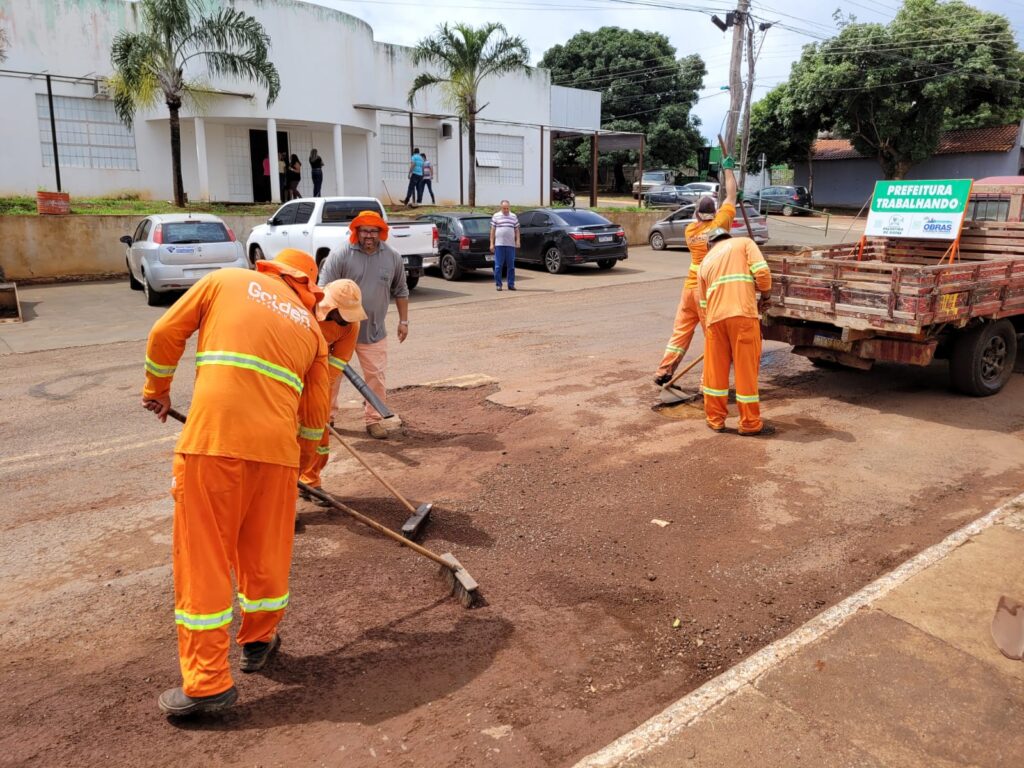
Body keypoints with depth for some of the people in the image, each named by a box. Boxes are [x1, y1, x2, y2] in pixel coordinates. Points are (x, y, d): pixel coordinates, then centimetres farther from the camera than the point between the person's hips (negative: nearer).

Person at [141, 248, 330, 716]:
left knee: (203, 557, 6)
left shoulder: (226, 281, 14)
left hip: (212, 436, -2)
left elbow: (164, 335, 12)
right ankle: (257, 641, 38)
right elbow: (316, 414, 19)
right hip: (276, 446, 2)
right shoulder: (310, 327, 18)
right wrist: (302, 459, 34)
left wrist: (157, 389, 29)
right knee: (265, 550, 19)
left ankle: (207, 683, 11)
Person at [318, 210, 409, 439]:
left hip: (373, 332, 2)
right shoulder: (340, 255, -11)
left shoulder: (393, 257, 1)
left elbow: (400, 291, 12)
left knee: (376, 377, 4)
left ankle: (374, 419, 19)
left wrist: (403, 320, 12)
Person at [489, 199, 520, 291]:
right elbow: (492, 230, 5)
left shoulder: (513, 216, 12)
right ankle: (498, 284, 6)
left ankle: (511, 284, 10)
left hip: (511, 245, 2)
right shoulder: (496, 216, 6)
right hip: (499, 244, -2)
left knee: (511, 266, 4)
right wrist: (492, 243, -1)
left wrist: (518, 241, 0)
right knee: (498, 266, -1)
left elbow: (517, 230, 14)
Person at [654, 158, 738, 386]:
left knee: (680, 330, 11)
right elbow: (731, 196, 5)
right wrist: (728, 169, 18)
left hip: (690, 287, 5)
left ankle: (664, 372, 10)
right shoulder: (720, 223, -6)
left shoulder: (690, 230, 7)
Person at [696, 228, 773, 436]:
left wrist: (709, 322, 36)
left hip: (715, 317, 4)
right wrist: (766, 292, 15)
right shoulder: (744, 243, 14)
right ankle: (750, 423, 12)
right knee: (746, 369, 4)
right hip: (743, 314, -4)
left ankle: (715, 419, 23)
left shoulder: (706, 261, 26)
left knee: (715, 370, 15)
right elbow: (761, 271, -3)